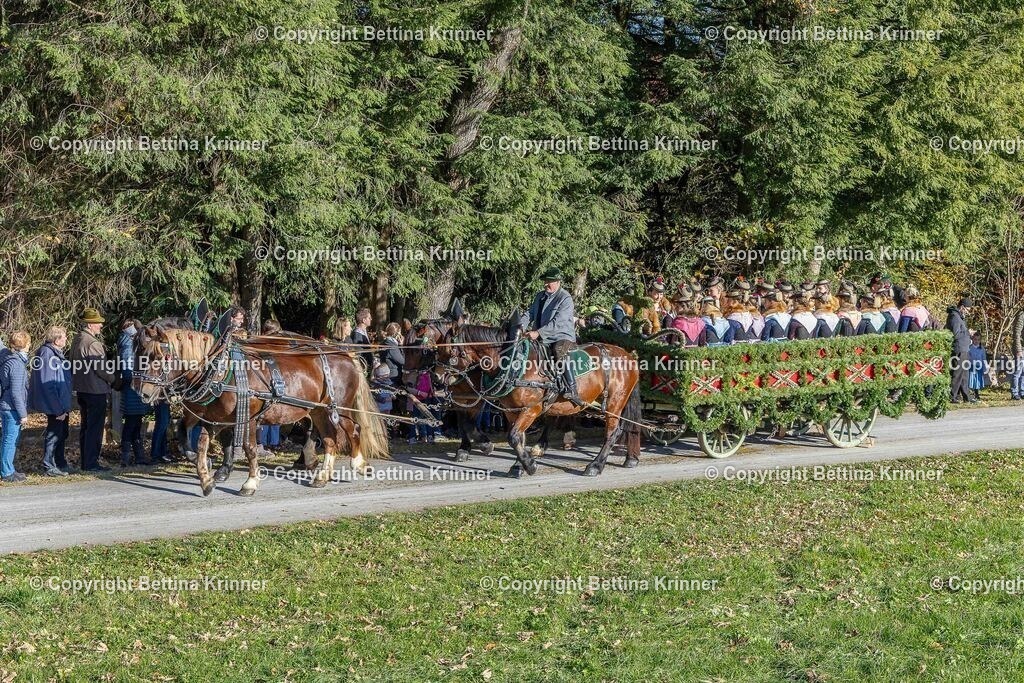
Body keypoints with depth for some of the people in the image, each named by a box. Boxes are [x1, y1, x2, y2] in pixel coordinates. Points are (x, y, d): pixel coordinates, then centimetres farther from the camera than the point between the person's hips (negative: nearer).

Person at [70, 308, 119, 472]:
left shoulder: (77, 341, 10)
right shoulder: (92, 343, -19)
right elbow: (101, 368, -18)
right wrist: (115, 381, -4)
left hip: (81, 389, 10)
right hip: (95, 390, -10)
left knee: (86, 426, 15)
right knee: (95, 428, -5)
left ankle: (86, 462, 21)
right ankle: (91, 463, -4)